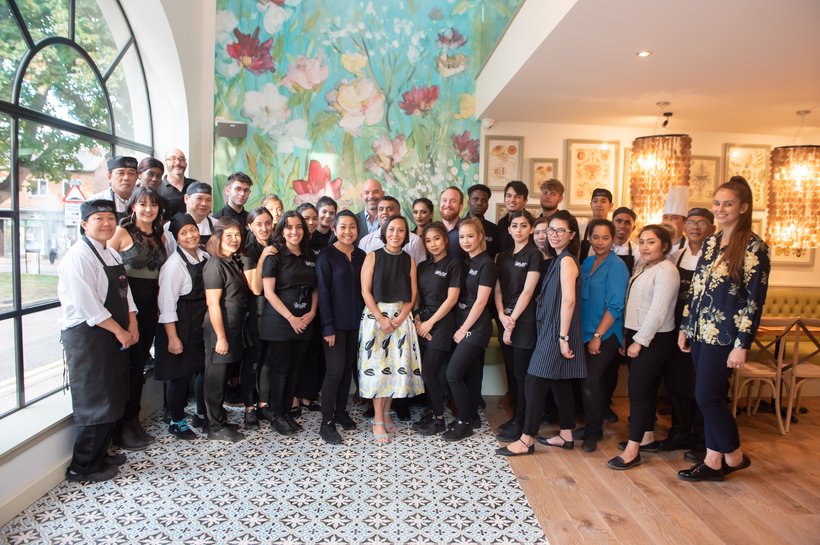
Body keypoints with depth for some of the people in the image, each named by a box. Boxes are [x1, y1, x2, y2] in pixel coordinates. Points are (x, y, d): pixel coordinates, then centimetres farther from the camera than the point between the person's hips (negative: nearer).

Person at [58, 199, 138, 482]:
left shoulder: (112, 255, 13)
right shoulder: (79, 256, -15)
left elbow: (124, 293, 14)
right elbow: (86, 305, -22)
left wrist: (132, 325, 1)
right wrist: (119, 331, -15)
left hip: (114, 336, 9)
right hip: (87, 336, -9)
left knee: (114, 399, 16)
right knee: (96, 403, -1)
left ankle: (99, 454, 33)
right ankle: (82, 467, 16)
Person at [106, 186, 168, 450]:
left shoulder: (160, 236, 11)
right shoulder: (122, 233, -8)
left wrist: (160, 305, 11)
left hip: (150, 308, 6)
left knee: (139, 364, 13)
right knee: (126, 364, 1)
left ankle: (134, 420, 25)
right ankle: (121, 427, 13)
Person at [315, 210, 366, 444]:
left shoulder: (360, 255, 8)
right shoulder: (326, 256, -7)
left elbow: (363, 289, 11)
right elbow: (323, 293, -11)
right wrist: (328, 327, -15)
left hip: (356, 322, 5)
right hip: (335, 323, -5)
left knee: (348, 369, 11)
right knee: (335, 371, -6)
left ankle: (341, 412, 26)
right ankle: (326, 423, 4)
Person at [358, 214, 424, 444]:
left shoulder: (409, 260, 6)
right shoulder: (373, 257, 0)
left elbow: (412, 294, 4)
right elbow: (366, 291, -6)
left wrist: (401, 317, -10)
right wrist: (381, 318, -14)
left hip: (401, 317, 3)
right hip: (375, 315, -2)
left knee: (398, 365, 3)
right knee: (376, 366, -3)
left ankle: (387, 413, 20)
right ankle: (378, 421, 5)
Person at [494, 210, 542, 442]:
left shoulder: (534, 254, -5)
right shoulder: (503, 257, 13)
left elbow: (527, 291, -12)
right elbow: (497, 290, 9)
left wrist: (512, 320, -13)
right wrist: (502, 316, -7)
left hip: (524, 321, -6)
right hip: (505, 319, 6)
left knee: (522, 374, 0)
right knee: (511, 372, 11)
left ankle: (520, 423, 9)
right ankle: (515, 416, 23)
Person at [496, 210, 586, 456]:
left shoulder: (567, 260, -13)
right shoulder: (558, 259, 15)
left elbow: (568, 300, -21)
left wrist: (563, 336, -22)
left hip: (557, 331, -9)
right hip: (551, 329, 9)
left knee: (535, 382, -7)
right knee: (560, 382, 14)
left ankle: (526, 441, 0)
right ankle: (566, 435, 24)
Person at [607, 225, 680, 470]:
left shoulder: (666, 271, -14)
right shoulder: (642, 268, 14)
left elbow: (658, 312, -20)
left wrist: (640, 341, -17)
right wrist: (628, 337, 13)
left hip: (654, 339, -8)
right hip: (637, 336, 8)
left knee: (639, 390, -7)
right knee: (646, 389, 15)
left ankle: (632, 450, -1)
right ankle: (647, 438, 26)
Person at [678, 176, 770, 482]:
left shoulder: (754, 247, -10)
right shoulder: (711, 243, 11)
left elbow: (755, 299, -13)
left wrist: (742, 345, -15)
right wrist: (685, 327, 14)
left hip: (724, 335, -7)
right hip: (700, 331, 7)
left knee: (707, 397, -3)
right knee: (710, 398, 11)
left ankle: (734, 456, 19)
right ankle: (714, 461, 21)